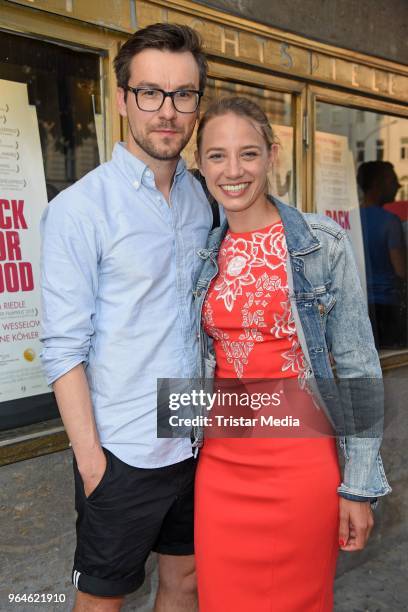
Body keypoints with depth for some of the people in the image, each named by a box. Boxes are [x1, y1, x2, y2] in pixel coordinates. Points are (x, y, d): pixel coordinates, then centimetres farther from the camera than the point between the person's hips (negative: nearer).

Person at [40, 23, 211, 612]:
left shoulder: (200, 198, 5)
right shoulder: (79, 209, -14)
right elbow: (63, 348, -14)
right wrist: (89, 454, -13)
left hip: (196, 444, 5)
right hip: (123, 452, -5)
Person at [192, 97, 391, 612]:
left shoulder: (323, 244, -9)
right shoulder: (203, 255, 3)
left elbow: (359, 370, -7)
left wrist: (360, 485, -8)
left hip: (300, 459, -3)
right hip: (220, 460, 4)